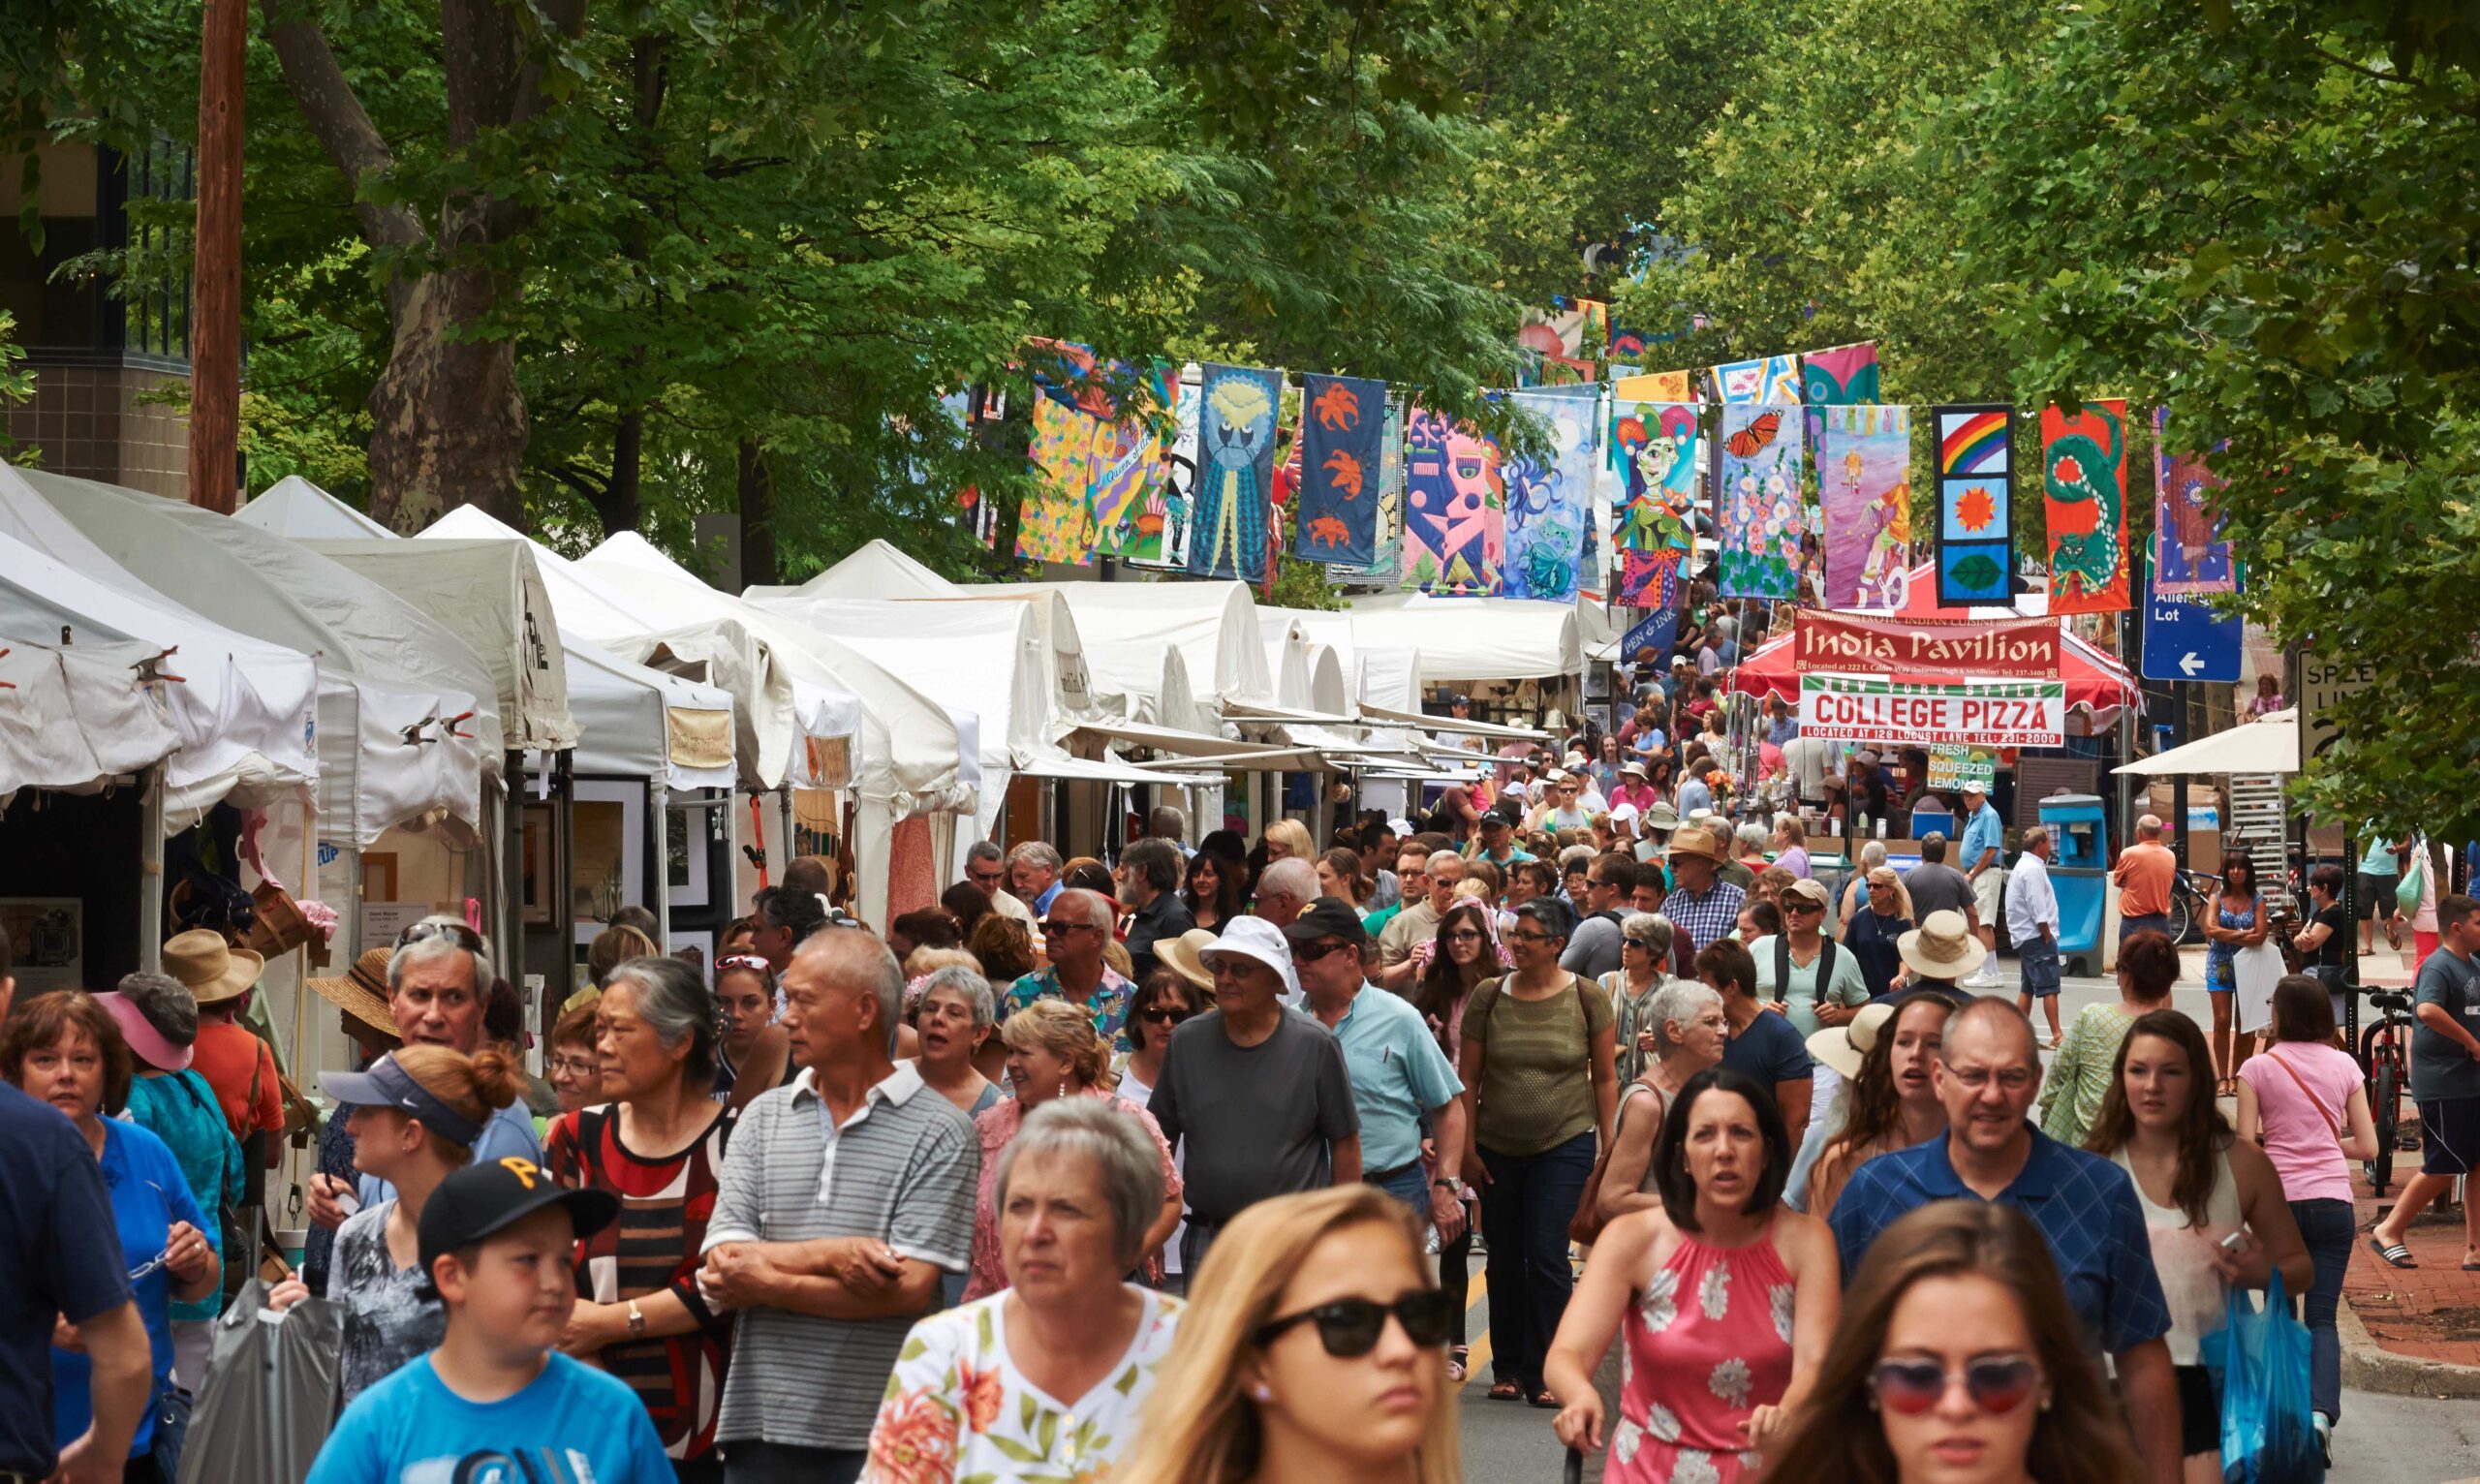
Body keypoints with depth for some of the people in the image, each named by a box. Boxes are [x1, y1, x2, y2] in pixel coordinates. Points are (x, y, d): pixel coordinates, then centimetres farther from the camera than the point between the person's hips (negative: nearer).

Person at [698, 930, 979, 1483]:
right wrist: (832, 1255, -14)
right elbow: (721, 1273, 1)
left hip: (879, 1436, -3)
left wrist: (767, 1283, -8)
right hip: (760, 1424, 3)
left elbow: (908, 1289, -13)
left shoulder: (939, 1132, -4)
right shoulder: (763, 1117, 9)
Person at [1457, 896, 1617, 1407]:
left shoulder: (1587, 997, -4)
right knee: (1504, 1260, 9)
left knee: (1547, 1257, -9)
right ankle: (1507, 1368, 21)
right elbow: (1468, 1078, 4)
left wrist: (1609, 1149, 0)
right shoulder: (1488, 996, 0)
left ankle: (1543, 1373, -1)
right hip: (1497, 1148, 3)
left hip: (1565, 1144, -3)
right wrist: (1467, 1148, 1)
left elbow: (1605, 1077, 2)